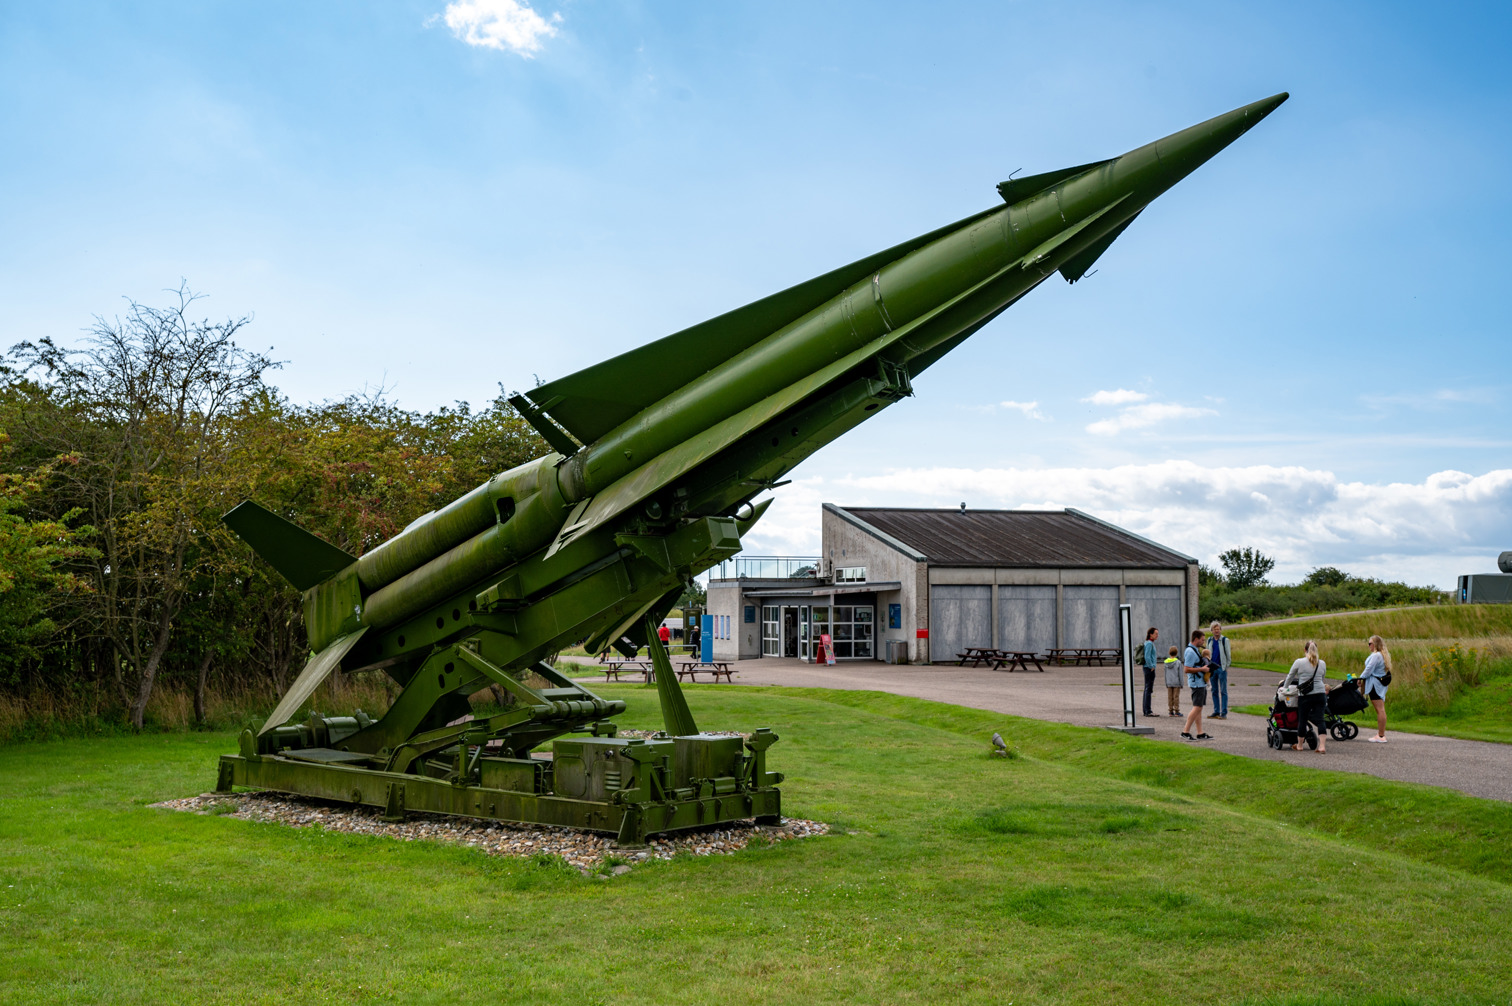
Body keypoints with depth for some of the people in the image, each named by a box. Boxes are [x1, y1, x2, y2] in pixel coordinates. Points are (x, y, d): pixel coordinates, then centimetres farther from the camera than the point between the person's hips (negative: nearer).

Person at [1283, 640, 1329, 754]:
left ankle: (1299, 745, 23)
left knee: (1302, 720, 9)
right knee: (1319, 720, -1)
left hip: (1305, 696, -2)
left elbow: (1290, 677, 9)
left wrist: (1284, 688, 25)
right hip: (1320, 694, 2)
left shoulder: (1299, 662, -3)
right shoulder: (1322, 664, 6)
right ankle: (1322, 746, -11)